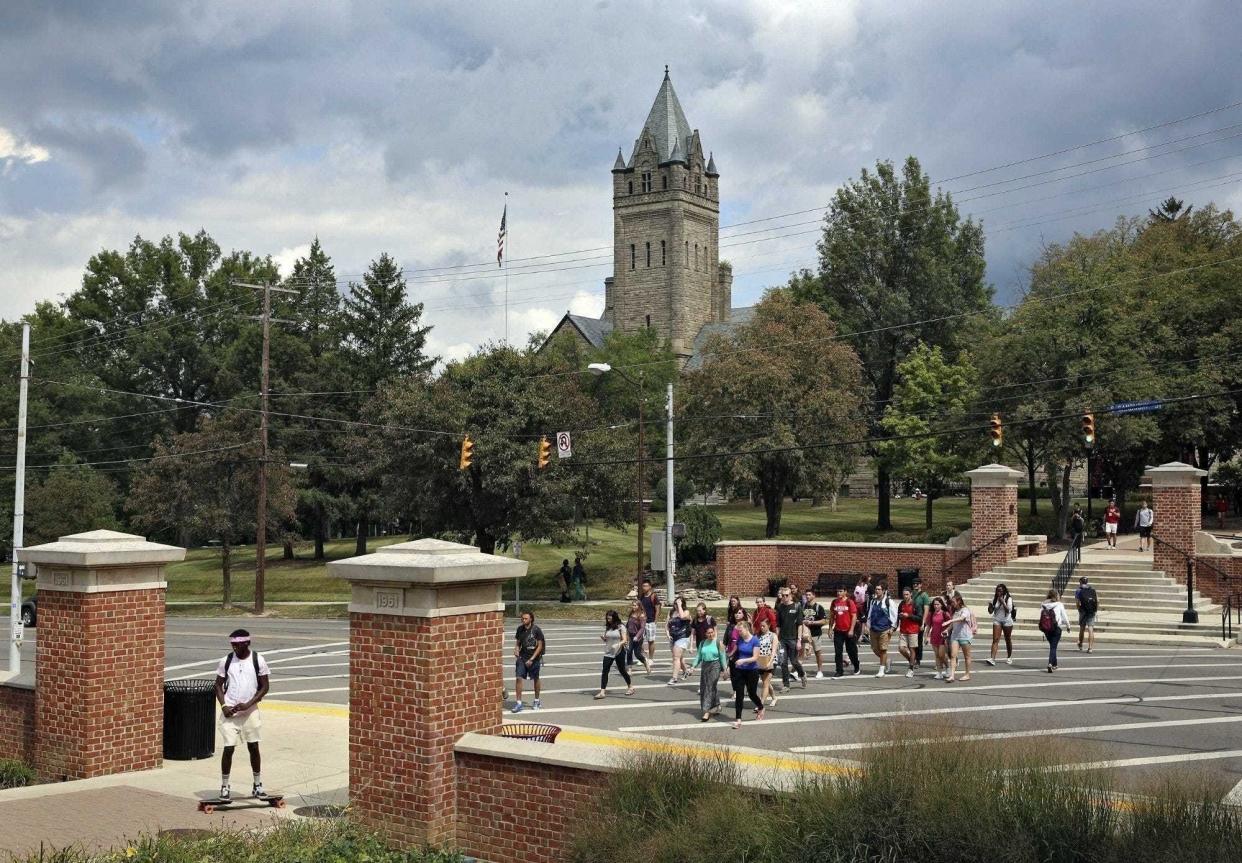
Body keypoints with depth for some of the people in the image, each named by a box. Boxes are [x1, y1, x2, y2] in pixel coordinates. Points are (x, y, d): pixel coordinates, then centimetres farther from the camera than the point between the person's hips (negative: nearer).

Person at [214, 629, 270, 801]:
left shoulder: (258, 660, -4)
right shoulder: (226, 661, -1)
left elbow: (265, 686, -2)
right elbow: (218, 685, 6)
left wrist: (248, 704, -12)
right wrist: (223, 706, -8)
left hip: (249, 711, 0)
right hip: (229, 712, 0)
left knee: (254, 747, 7)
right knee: (228, 748, -3)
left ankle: (257, 785, 19)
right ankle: (225, 787, 7)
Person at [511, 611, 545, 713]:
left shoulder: (536, 630, -12)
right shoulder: (520, 629, 1)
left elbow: (540, 646, -10)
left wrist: (532, 659, -16)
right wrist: (516, 650, -9)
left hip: (534, 658, -3)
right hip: (522, 657, 3)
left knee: (535, 679, 12)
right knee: (518, 678, -10)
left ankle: (537, 701, 30)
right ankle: (518, 703, -7)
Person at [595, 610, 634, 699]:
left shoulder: (620, 627, -7)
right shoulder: (607, 627, 7)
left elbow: (624, 640, -11)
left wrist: (618, 644, -29)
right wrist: (603, 638, -8)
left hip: (619, 652, -4)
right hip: (608, 653, 4)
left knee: (622, 670, 9)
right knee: (604, 671, -7)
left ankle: (630, 687, 31)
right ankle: (602, 691, -7)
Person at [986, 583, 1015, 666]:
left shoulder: (1008, 599, -6)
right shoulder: (995, 599, 4)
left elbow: (1009, 610, -16)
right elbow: (990, 611, 7)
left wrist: (1003, 602, -23)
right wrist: (990, 606, -13)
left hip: (1007, 621, -2)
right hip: (997, 621, 2)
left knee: (1008, 640, 11)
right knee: (995, 639, -10)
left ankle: (1009, 657, 29)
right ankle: (992, 658, -19)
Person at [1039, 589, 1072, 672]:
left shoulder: (1043, 605, -1)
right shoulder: (1059, 605, -7)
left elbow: (1041, 617, -2)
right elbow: (1064, 616, 0)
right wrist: (1068, 625, 16)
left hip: (1046, 629, 3)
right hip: (1056, 628, -3)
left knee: (1052, 646, 19)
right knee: (1053, 647, -2)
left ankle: (1054, 665, 29)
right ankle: (1050, 663, -20)